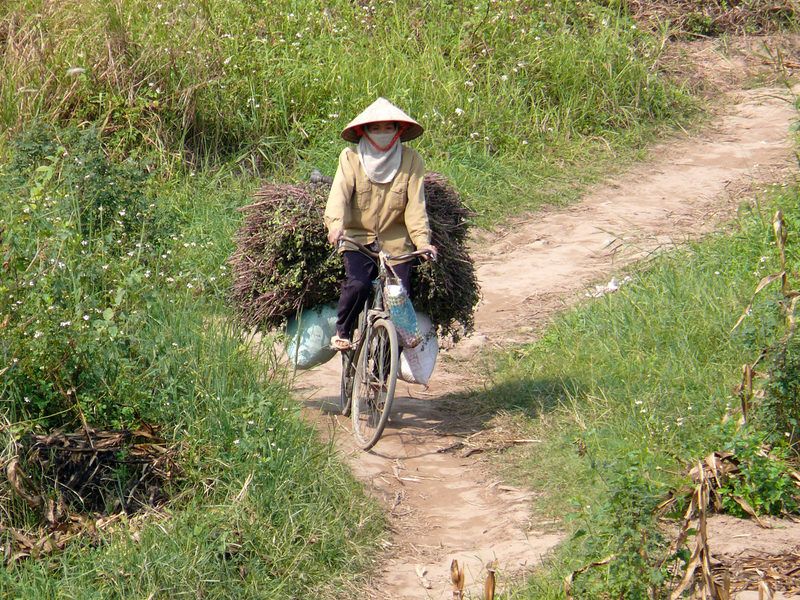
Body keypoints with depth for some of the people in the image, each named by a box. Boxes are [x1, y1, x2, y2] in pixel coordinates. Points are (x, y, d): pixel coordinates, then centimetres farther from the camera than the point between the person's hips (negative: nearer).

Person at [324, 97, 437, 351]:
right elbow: (339, 194, -15)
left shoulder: (411, 161, 1)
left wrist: (422, 241, -18)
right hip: (358, 237, -1)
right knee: (358, 284, -25)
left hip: (395, 241, 1)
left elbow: (415, 205, -5)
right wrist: (336, 224, -34)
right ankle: (342, 332, 1)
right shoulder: (351, 158, -2)